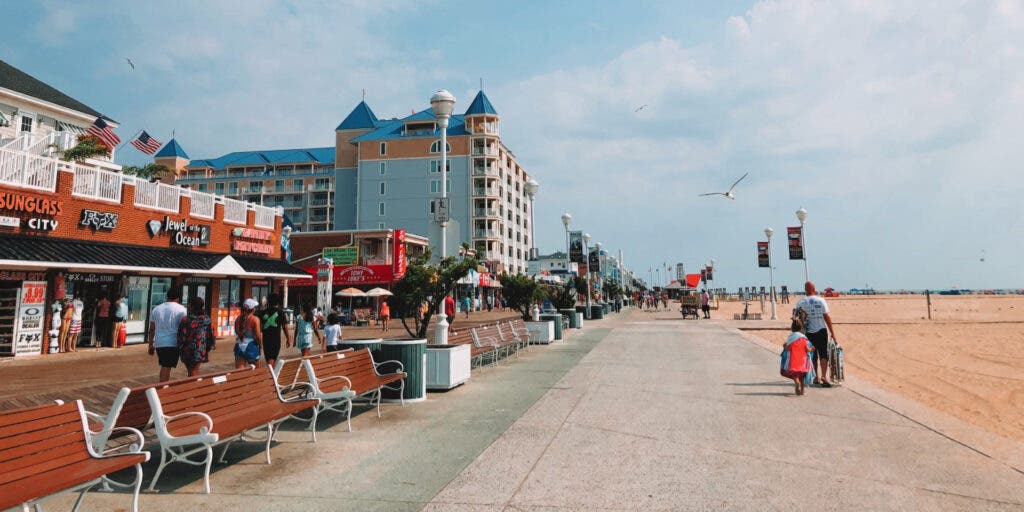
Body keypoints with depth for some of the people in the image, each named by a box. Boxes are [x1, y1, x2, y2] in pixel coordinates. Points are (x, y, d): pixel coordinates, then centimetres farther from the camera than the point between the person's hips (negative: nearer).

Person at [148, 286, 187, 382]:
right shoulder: (181, 309, -6)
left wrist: (151, 345, 20)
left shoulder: (156, 309, 11)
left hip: (159, 343, 5)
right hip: (173, 343, -5)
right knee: (166, 368, -3)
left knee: (164, 366, 19)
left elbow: (152, 329, 14)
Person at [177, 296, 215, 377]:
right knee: (194, 372, 12)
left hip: (187, 351, -2)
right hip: (200, 351, 2)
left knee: (191, 372, 15)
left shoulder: (185, 320, -13)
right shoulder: (207, 321, -5)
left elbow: (181, 337, -11)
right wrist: (207, 348, 12)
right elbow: (211, 336, -1)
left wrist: (179, 349, 1)